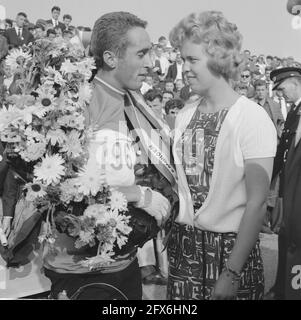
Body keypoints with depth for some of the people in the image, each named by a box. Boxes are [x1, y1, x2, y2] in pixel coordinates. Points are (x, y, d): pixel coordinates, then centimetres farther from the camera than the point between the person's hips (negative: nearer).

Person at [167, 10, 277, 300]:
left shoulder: (253, 118, -13)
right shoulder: (184, 116, 2)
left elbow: (256, 202, -15)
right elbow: (179, 182, 7)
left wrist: (232, 272, -15)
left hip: (232, 247, -4)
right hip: (182, 244, 4)